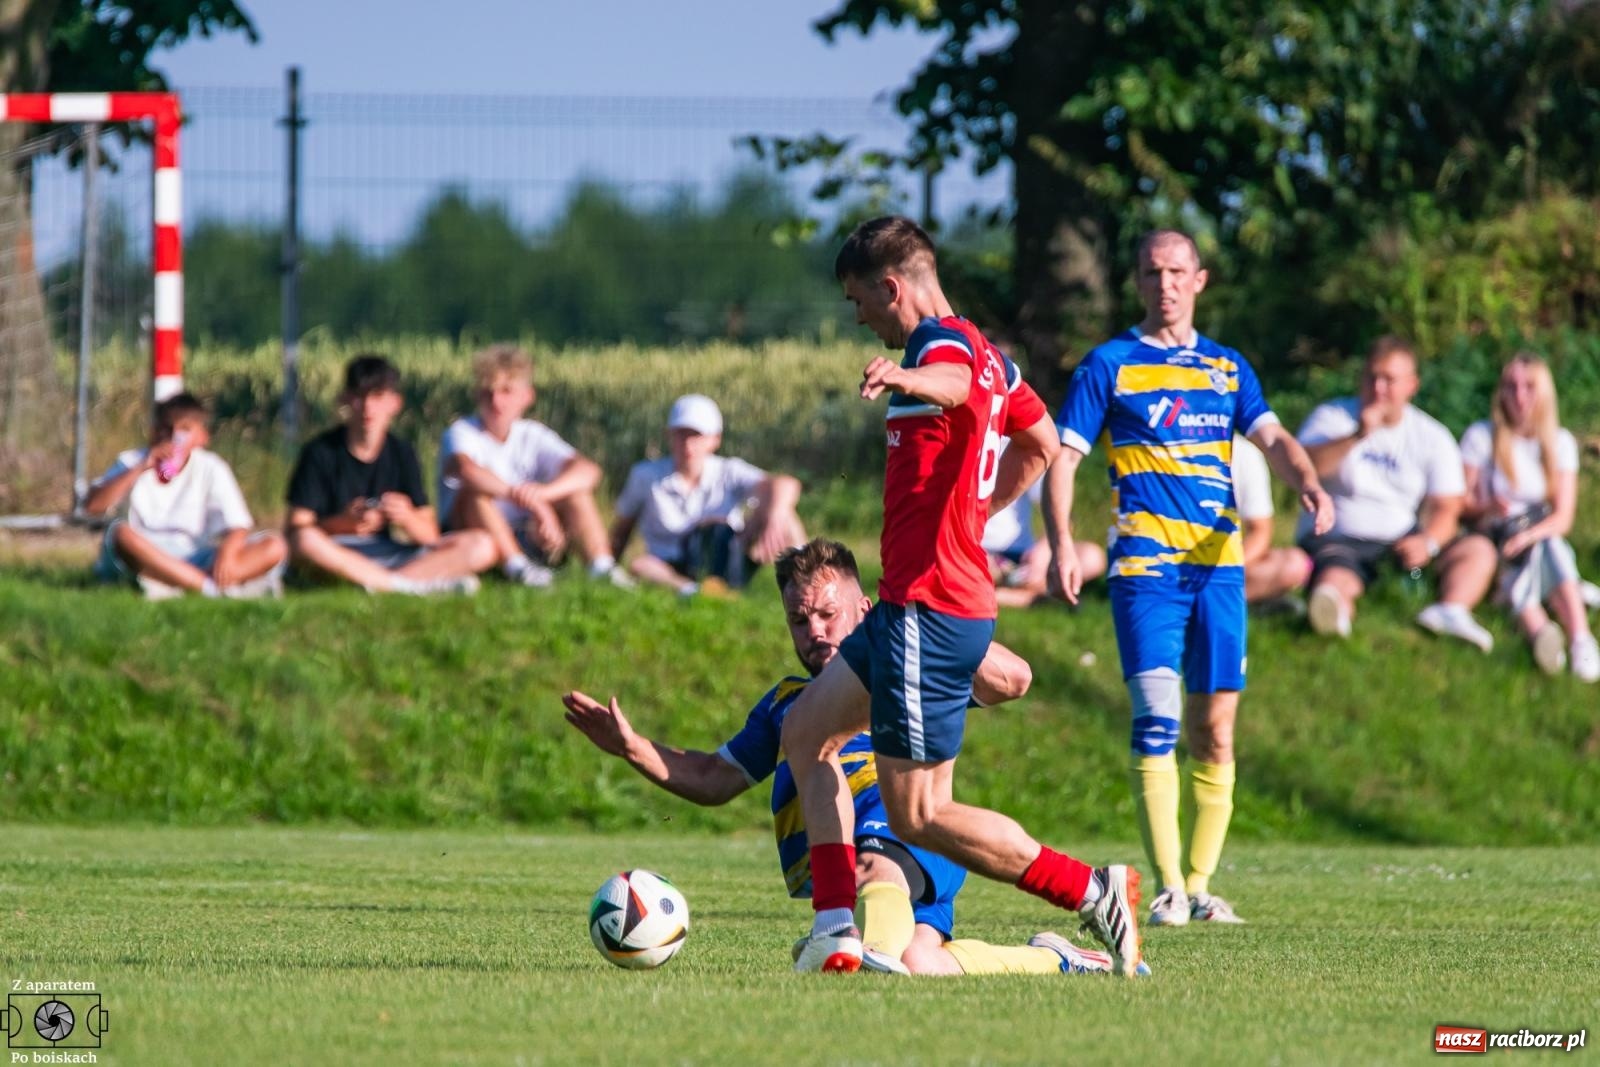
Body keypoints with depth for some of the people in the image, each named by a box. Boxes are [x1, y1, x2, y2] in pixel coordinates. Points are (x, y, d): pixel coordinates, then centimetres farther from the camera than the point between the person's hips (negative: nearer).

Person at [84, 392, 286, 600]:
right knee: (121, 533, -35)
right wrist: (140, 469, -16)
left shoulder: (210, 469, 4)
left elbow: (238, 527, -7)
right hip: (146, 562, -1)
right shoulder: (132, 462, 5)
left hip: (197, 563, 1)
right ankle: (213, 588, -41)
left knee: (274, 547, -21)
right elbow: (93, 505, -9)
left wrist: (225, 554, -30)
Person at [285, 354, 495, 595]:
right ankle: (412, 584, -32)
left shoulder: (401, 455, 9)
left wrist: (408, 519, -18)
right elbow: (297, 528, -8)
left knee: (481, 547, -14)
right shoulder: (320, 452, -1)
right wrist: (342, 523, -26)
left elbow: (430, 537, 5)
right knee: (305, 541, -40)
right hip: (337, 556, -4)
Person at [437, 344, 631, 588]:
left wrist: (544, 492, -31)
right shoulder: (462, 432, -8)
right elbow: (465, 469, -34)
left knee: (577, 491, -10)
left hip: (524, 543, 4)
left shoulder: (533, 436, 5)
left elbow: (588, 471, -10)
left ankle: (601, 566, -26)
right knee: (475, 492, -30)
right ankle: (517, 567, -38)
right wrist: (531, 502, -40)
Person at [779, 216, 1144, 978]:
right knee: (807, 730, 17)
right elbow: (1041, 442, 30)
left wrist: (905, 378, -65)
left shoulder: (942, 346, -16)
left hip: (929, 609, -11)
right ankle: (836, 929, 9)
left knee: (919, 816, -6)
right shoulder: (985, 354, 15)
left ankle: (1092, 892, -2)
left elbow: (957, 383, -42)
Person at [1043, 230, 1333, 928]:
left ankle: (1200, 882, 12)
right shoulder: (1109, 365, 4)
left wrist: (1309, 485, -14)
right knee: (1158, 719, -15)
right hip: (1145, 562, -4)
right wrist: (1062, 543, -13)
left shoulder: (1228, 368, 16)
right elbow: (1061, 456, 1)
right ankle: (1167, 887, -16)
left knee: (1214, 728, 3)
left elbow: (1272, 439, 8)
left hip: (1219, 562, 4)